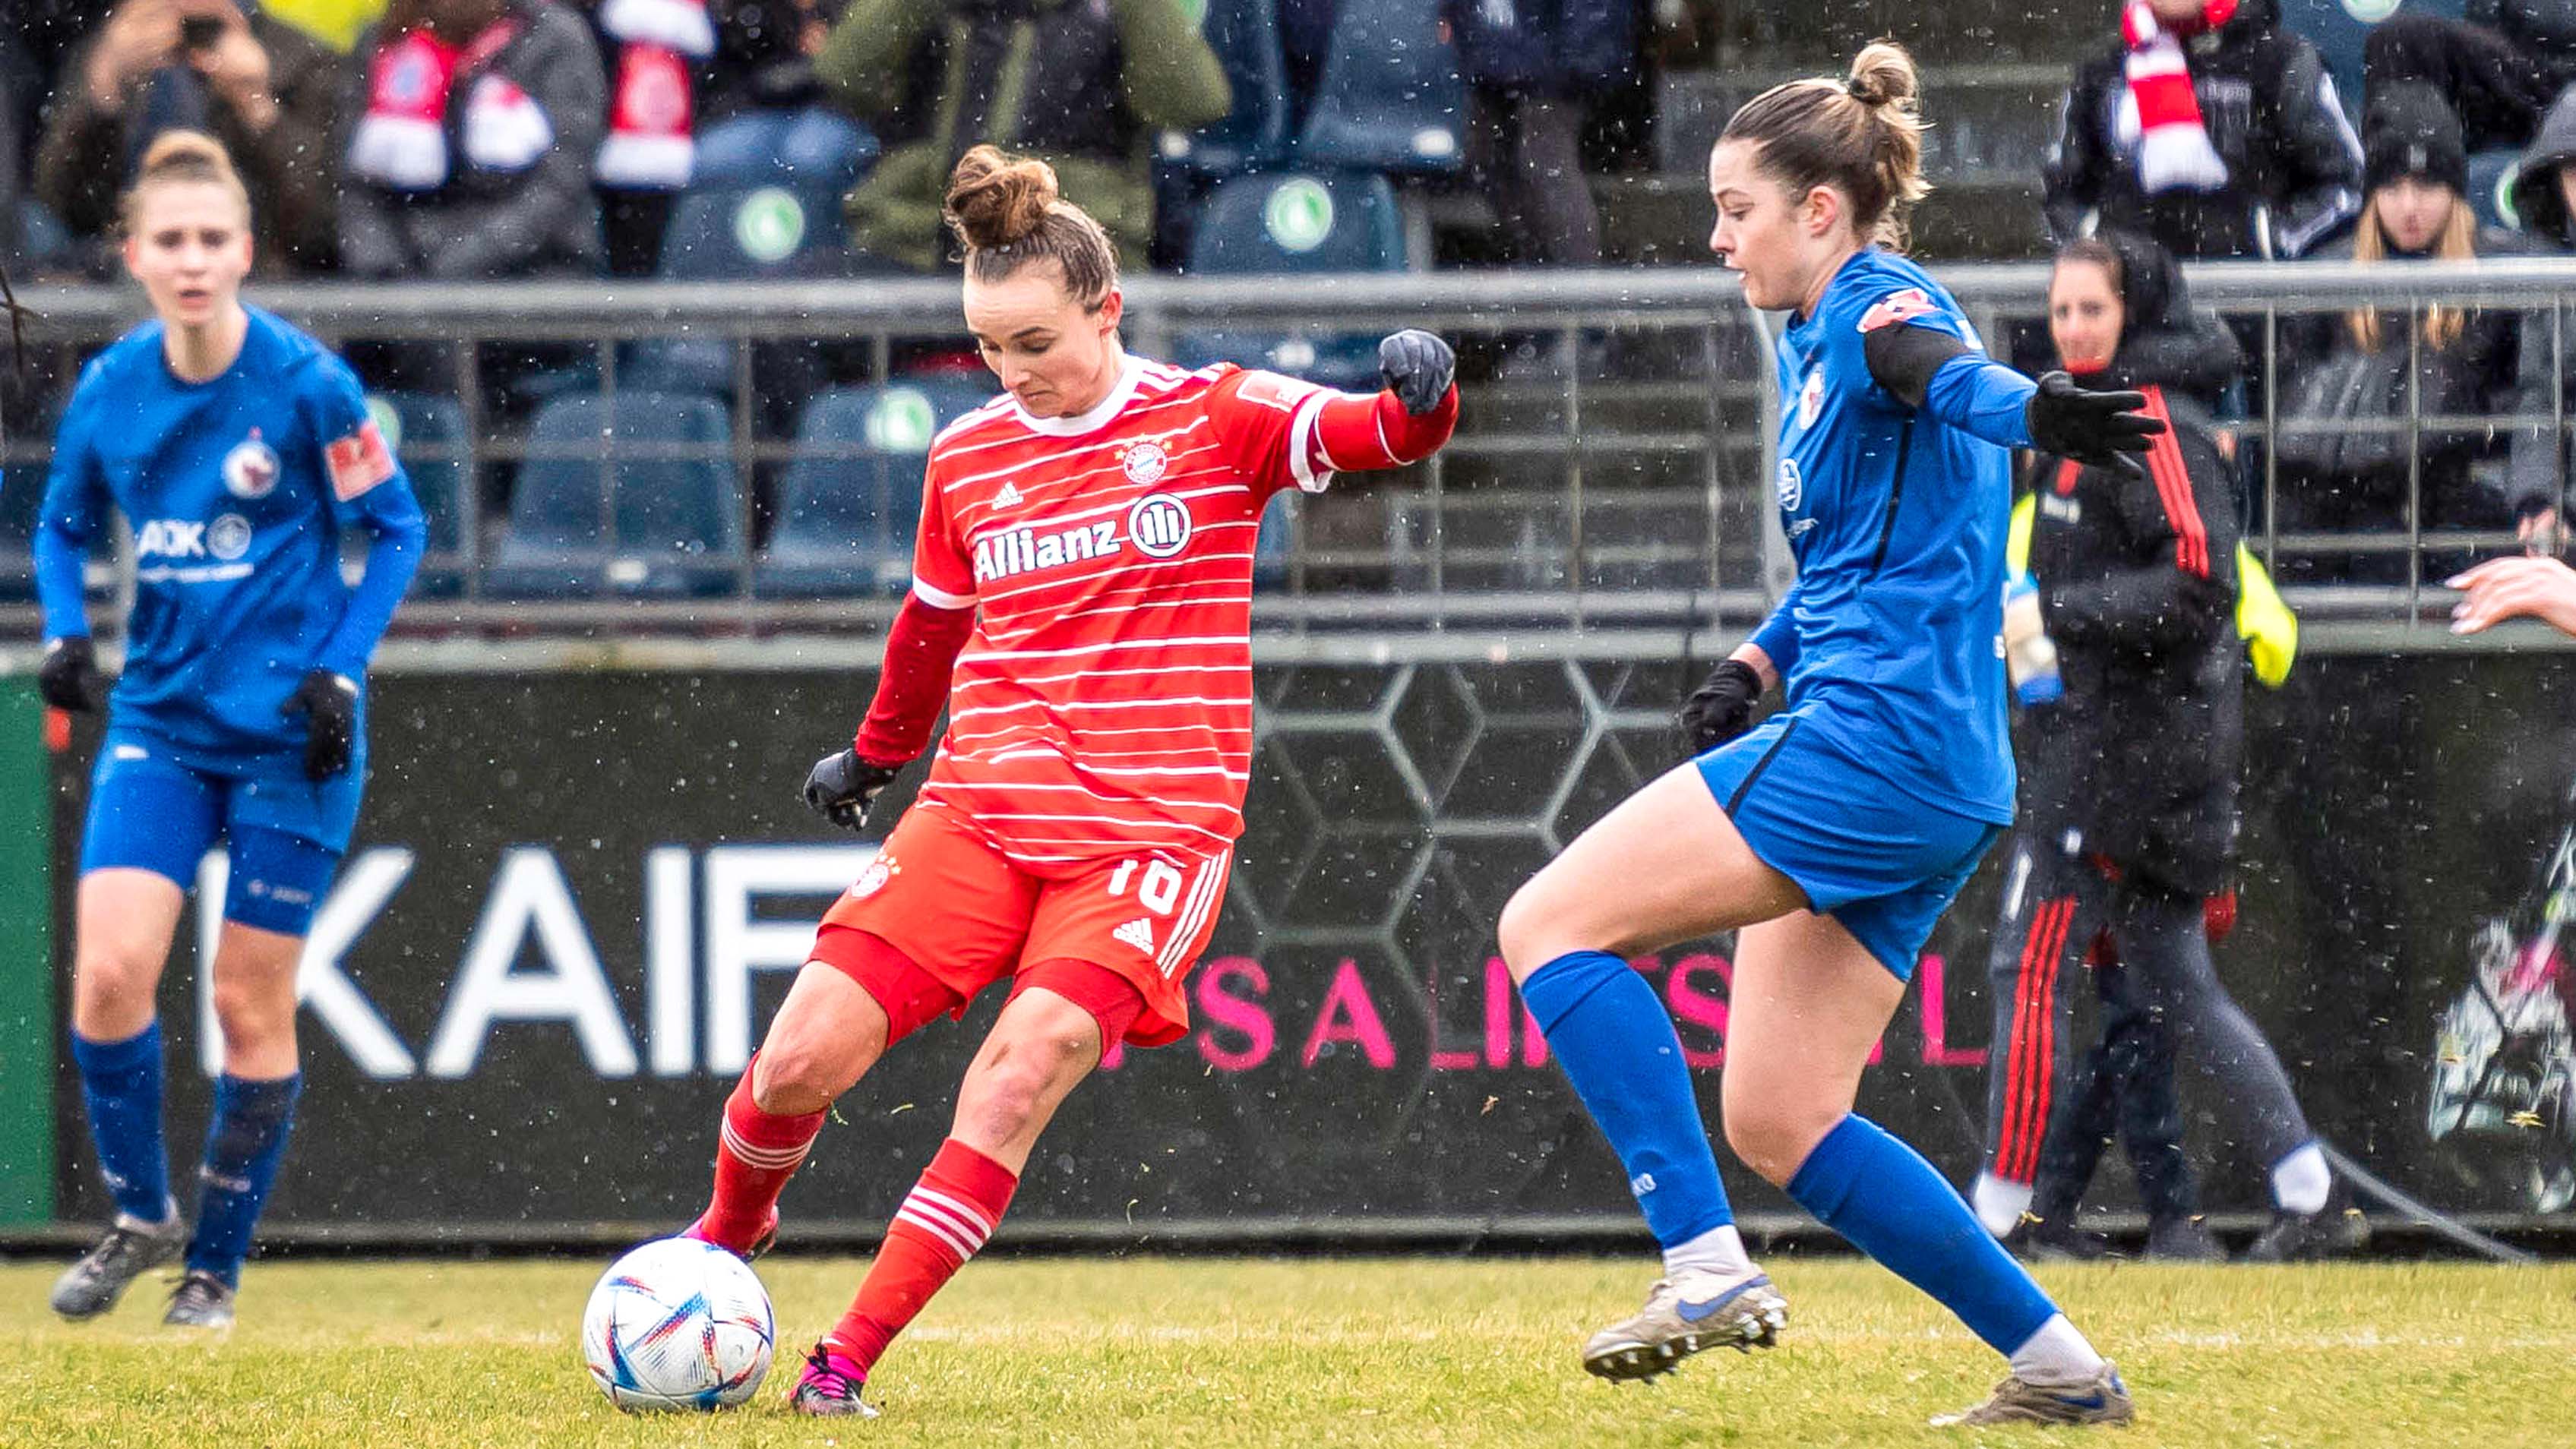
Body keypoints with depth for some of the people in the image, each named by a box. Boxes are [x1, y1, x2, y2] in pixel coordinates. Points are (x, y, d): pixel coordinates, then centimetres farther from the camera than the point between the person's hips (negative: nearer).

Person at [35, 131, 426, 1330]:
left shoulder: (305, 384, -11)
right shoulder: (109, 389, 0)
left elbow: (395, 530, -2)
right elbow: (64, 524, 16)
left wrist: (341, 670, -11)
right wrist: (64, 634, -2)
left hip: (286, 734, -3)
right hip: (160, 718, 3)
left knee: (252, 1007, 1)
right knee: (110, 972, -13)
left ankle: (216, 1265, 17)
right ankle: (140, 1216, 9)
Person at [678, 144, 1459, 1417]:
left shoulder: (1216, 418, 1)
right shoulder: (967, 460, 11)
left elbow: (1385, 434, -11)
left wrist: (1417, 392, -35)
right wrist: (875, 755, 41)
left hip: (1154, 830, -3)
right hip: (979, 817, 3)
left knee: (1026, 1066, -24)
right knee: (804, 1058, -11)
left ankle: (849, 1358, -17)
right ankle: (727, 1237, 22)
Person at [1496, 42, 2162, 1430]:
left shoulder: (1878, 301, -8)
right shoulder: (1807, 345, 22)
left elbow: (1937, 366, -33)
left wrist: (2030, 409, -57)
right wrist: (1757, 661, 14)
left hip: (1875, 739, -10)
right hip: (1930, 790, 10)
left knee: (1551, 924, -9)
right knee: (1774, 1118, 11)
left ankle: (1707, 1267, -18)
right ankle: (2059, 1367, 10)